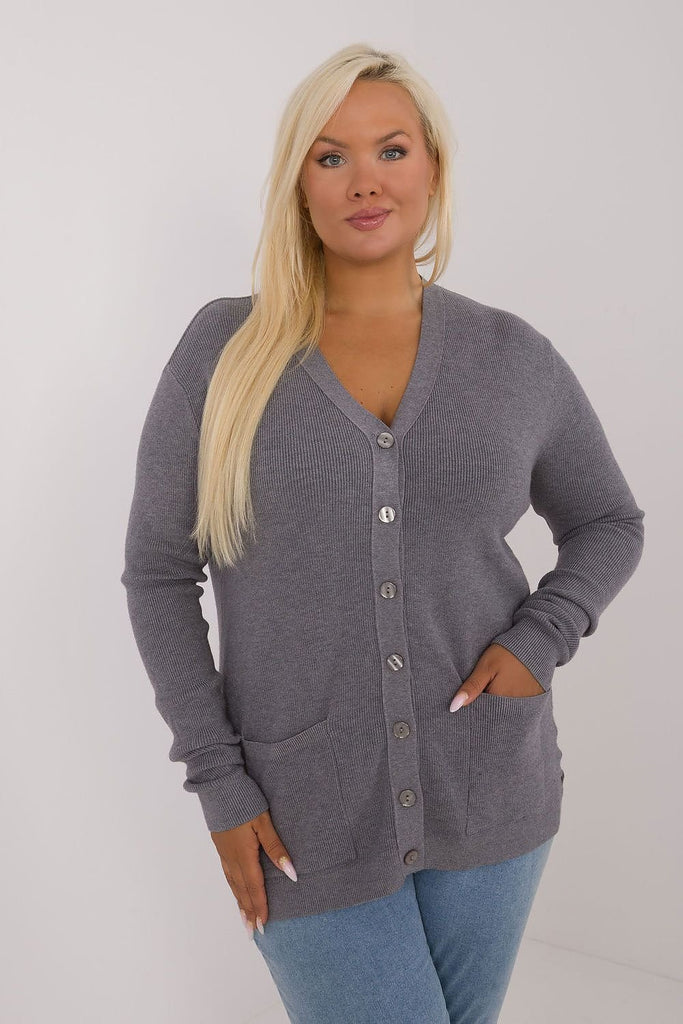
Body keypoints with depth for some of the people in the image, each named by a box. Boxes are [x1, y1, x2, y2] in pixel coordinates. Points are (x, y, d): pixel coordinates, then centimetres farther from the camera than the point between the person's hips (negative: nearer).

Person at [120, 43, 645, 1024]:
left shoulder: (515, 357, -2)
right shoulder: (224, 348, -7)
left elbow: (608, 525, 10)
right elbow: (157, 570, -3)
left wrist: (541, 639, -9)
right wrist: (218, 781, -8)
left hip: (486, 792, 3)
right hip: (307, 815, -2)